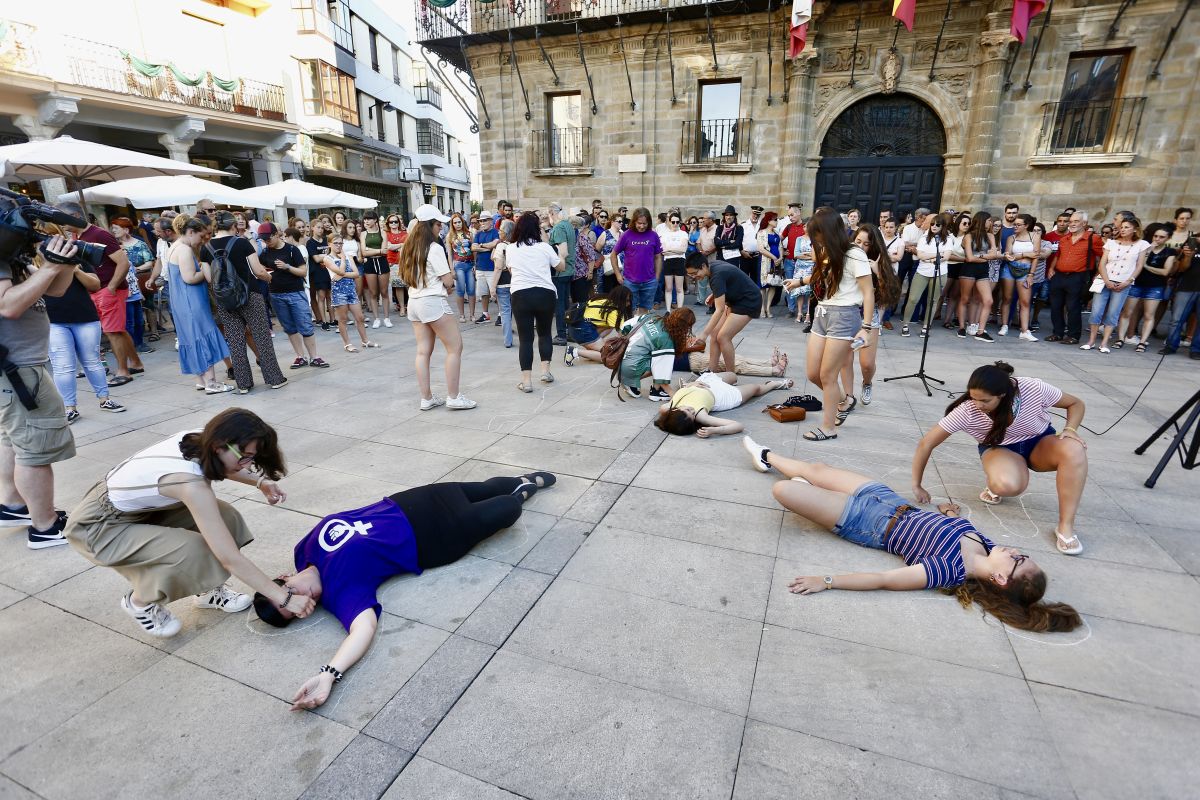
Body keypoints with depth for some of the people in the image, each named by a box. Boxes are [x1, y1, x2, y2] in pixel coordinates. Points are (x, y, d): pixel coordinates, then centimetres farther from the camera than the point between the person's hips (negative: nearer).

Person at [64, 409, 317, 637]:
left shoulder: (198, 439, -17)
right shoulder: (191, 484, -38)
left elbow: (219, 466, 11)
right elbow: (230, 559, -35)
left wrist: (260, 481, -8)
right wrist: (285, 598, -29)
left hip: (136, 508, 8)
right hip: (96, 526, -8)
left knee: (225, 517, -9)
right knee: (193, 553, -28)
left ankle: (207, 590, 13)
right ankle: (139, 601, 3)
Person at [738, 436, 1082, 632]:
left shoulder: (950, 571, -30)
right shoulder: (985, 544, -11)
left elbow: (882, 580, -35)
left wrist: (826, 581, -37)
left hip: (870, 524, -7)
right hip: (893, 501, 7)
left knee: (783, 489, -13)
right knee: (816, 468, 20)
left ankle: (767, 458, 25)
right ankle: (767, 457, 49)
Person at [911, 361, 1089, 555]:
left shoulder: (1035, 389, -27)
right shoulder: (967, 411, -30)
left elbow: (1076, 404, -6)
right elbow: (926, 443, -25)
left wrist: (1070, 429, -26)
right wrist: (917, 486, -20)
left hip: (1040, 443, 2)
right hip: (1000, 449, -2)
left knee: (1074, 449, -33)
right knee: (1006, 485, -37)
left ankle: (1065, 526, -23)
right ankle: (995, 485, 1)